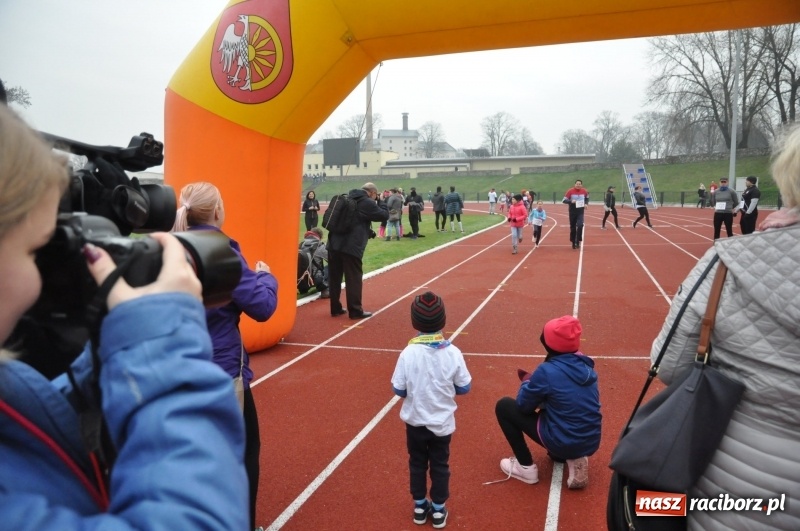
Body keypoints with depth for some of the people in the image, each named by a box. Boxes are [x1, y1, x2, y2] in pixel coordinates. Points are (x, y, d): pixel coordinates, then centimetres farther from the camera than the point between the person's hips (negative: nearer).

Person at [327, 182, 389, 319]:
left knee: (335, 277, 11)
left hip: (334, 243, 8)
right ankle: (355, 311, 6)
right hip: (351, 247, -7)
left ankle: (336, 308, 21)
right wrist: (380, 201, 16)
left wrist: (368, 231, 26)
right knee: (354, 278, 1)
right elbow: (384, 215, 1)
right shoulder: (367, 203, -5)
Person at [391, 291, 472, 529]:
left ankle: (420, 506, 34)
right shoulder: (453, 352, -16)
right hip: (442, 422, 0)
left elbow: (398, 390, -13)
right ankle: (438, 510, 29)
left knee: (417, 463, 20)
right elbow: (464, 387, -8)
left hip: (415, 421, 0)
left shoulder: (408, 353, -19)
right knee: (440, 465, 18)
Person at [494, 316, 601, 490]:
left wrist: (527, 382, 13)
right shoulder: (586, 366, 2)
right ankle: (574, 458, 15)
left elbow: (523, 405, -6)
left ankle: (526, 467, 8)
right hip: (591, 443, 7)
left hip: (562, 442, -7)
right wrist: (536, 383, 16)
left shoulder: (547, 370, -18)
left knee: (504, 406, 5)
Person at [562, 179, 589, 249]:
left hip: (580, 212, 1)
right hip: (572, 212, -1)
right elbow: (564, 200, -10)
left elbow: (587, 198, 19)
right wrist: (571, 201, -26)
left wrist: (586, 204, 1)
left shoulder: (584, 191, 0)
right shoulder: (570, 191, -10)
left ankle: (577, 241, -8)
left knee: (580, 225, -18)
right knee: (573, 227, 6)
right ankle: (573, 242, 21)